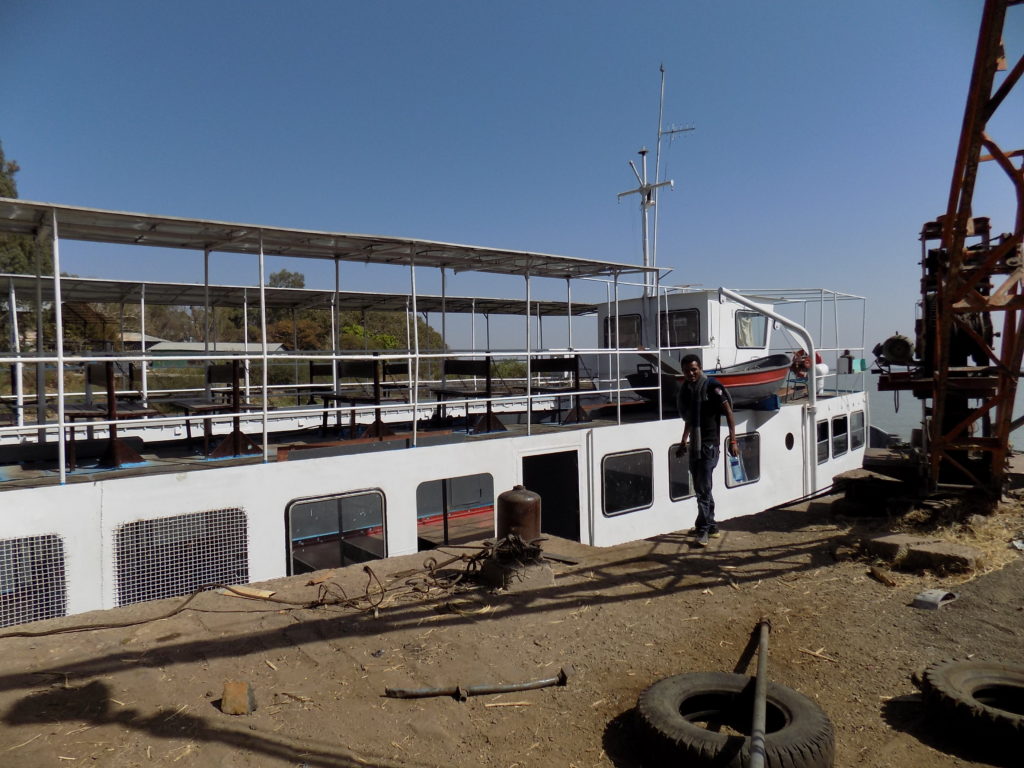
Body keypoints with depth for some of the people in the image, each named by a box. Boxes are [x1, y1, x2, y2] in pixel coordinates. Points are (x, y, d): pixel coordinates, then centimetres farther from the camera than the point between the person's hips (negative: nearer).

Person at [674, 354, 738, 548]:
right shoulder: (685, 389, 10)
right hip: (694, 445, 8)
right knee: (700, 488, 14)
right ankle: (711, 526, 26)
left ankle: (703, 530, -2)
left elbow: (729, 413, -14)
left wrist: (732, 440, -20)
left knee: (704, 489, -8)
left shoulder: (711, 386, -12)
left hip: (709, 444, -8)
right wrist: (684, 442, 27)